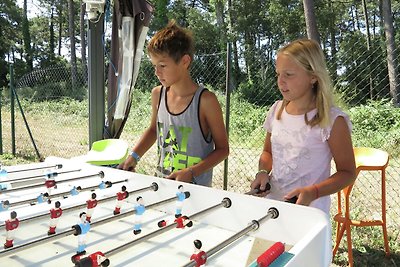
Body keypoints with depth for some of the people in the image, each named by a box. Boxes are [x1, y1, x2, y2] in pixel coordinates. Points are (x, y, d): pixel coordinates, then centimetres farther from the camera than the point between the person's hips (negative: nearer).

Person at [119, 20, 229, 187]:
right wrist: (134, 156, 10)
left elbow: (222, 149, -4)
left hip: (196, 187, -4)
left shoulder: (205, 100, -11)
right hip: (160, 183, 4)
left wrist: (191, 172, -15)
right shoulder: (157, 94, 4)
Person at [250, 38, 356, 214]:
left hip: (309, 210, -4)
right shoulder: (277, 109, 0)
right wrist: (263, 172, -7)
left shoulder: (332, 120, -14)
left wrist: (312, 192, -22)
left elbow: (347, 172, -7)